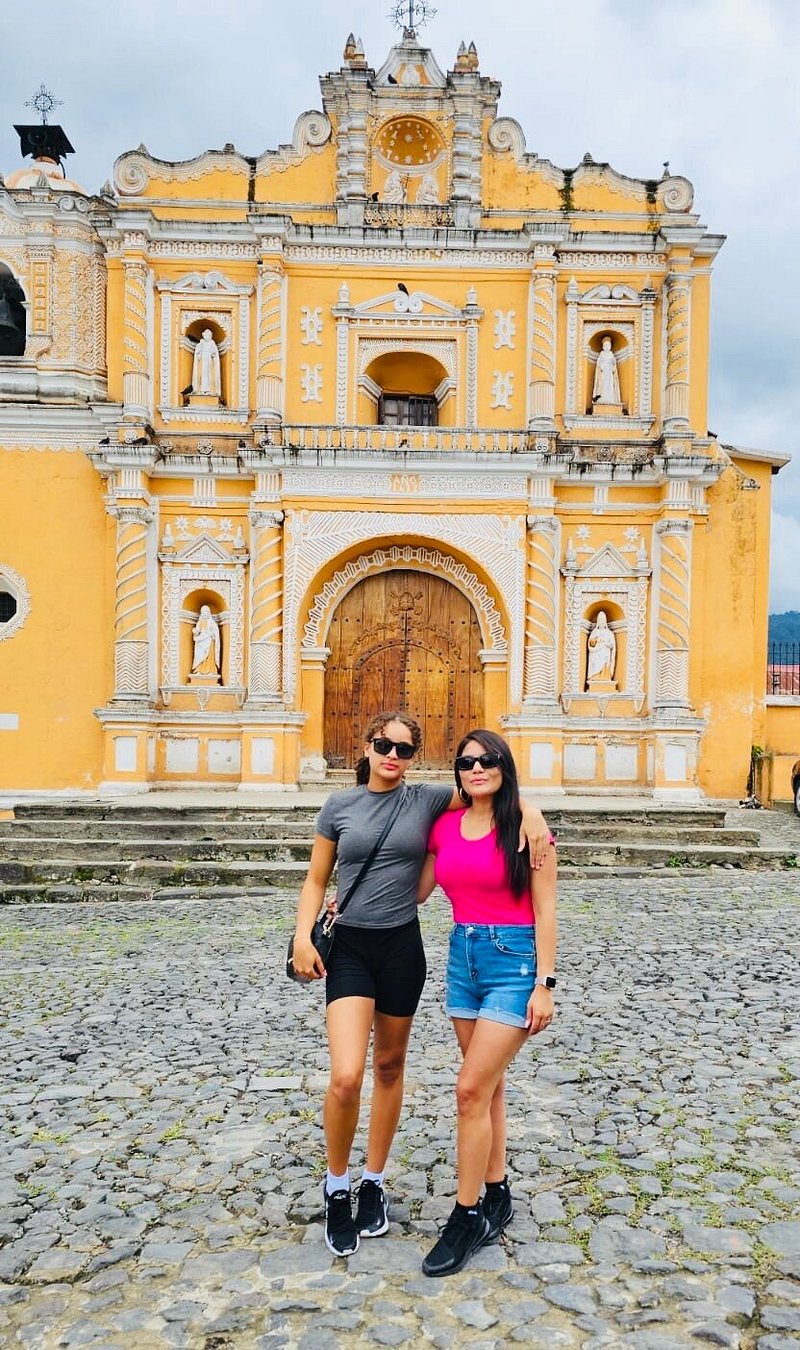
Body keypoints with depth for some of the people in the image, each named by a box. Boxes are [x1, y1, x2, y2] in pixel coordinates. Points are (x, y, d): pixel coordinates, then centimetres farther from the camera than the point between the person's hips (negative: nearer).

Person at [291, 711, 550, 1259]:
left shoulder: (428, 799, -2)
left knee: (389, 1067, 15)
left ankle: (374, 1182, 35)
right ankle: (337, 1188, 15)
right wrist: (303, 936, -6)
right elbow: (316, 880, 5)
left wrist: (531, 814, -19)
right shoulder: (340, 805, 0)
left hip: (402, 947, 1)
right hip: (347, 947, -1)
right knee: (345, 1078, -12)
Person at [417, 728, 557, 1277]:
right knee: (488, 1085, 17)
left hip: (515, 961, -6)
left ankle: (466, 1216, 10)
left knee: (472, 1089, -6)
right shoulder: (445, 827, 4)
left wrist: (545, 984, -11)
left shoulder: (526, 827, -10)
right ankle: (497, 1195, 33)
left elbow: (545, 912, -9)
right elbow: (416, 892, 14)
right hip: (463, 957, 6)